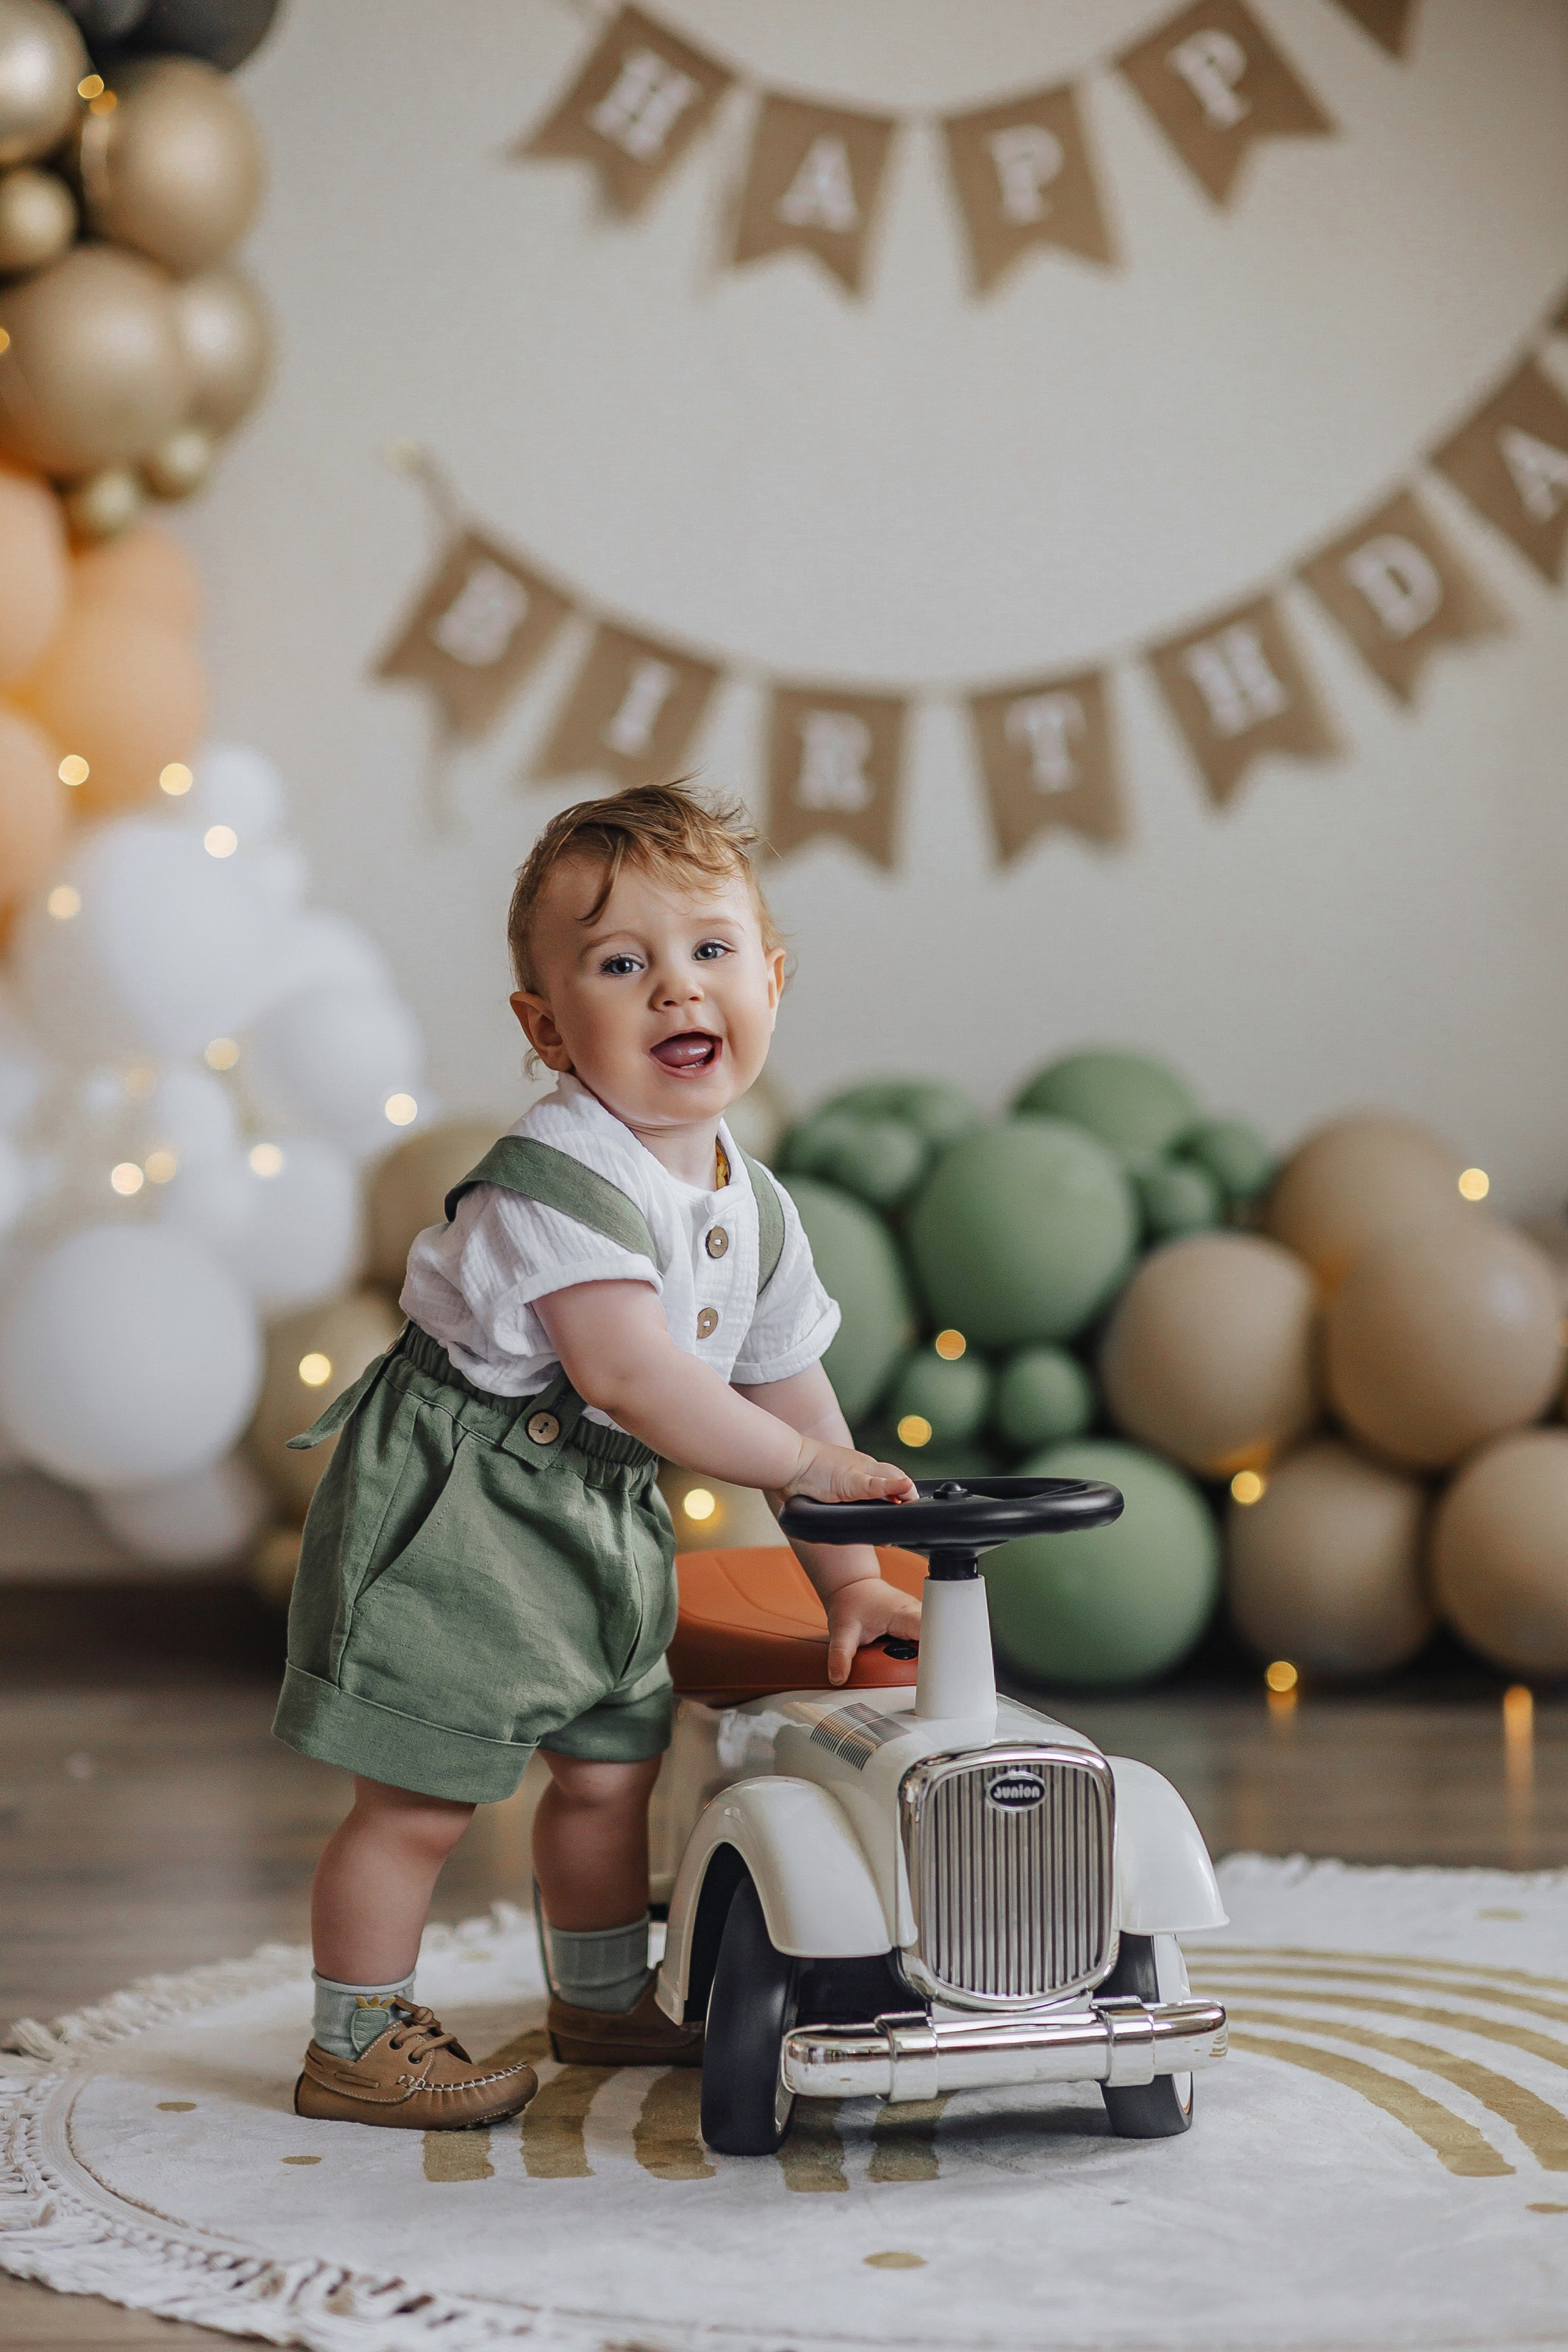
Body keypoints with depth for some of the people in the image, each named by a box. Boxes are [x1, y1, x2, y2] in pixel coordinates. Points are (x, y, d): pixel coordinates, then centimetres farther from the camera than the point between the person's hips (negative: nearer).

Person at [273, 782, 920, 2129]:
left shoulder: (756, 1210, 4)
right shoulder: (555, 1180, -24)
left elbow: (789, 1391, 13)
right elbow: (630, 1374, -32)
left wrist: (846, 1578, 12)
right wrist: (811, 1467, -25)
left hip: (603, 1519, 8)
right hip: (456, 1508, -8)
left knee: (612, 1765, 19)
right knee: (423, 1797, -2)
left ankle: (604, 2004, 40)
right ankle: (355, 2047, 14)